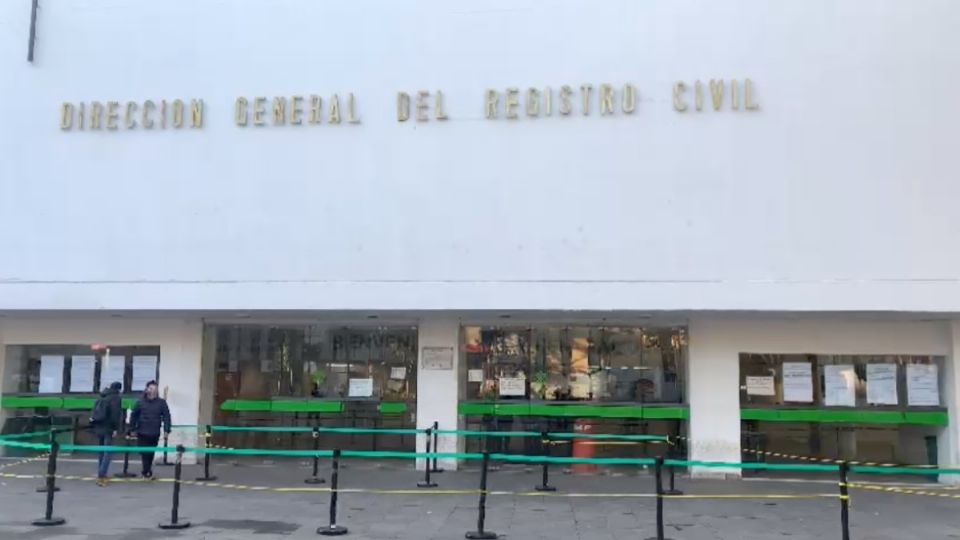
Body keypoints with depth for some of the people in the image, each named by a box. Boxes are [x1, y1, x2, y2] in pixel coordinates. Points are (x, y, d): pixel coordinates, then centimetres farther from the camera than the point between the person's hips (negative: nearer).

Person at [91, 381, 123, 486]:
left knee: (101, 452, 16)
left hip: (98, 428, 7)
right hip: (108, 429, -7)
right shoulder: (115, 398, -6)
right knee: (107, 453, -7)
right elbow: (116, 414, -16)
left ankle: (101, 475, 22)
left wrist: (93, 423, 19)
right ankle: (101, 476, -15)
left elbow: (95, 413, 17)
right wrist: (115, 428, -16)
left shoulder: (101, 398, 16)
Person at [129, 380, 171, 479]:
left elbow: (166, 416, -2)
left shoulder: (161, 402, 0)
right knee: (144, 453, -3)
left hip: (155, 433, 1)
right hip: (142, 432, -1)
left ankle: (146, 471, 26)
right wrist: (132, 429, 5)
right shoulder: (140, 402, 1)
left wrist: (166, 430, -8)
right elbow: (134, 415, 6)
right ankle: (148, 472, 4)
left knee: (151, 453, 11)